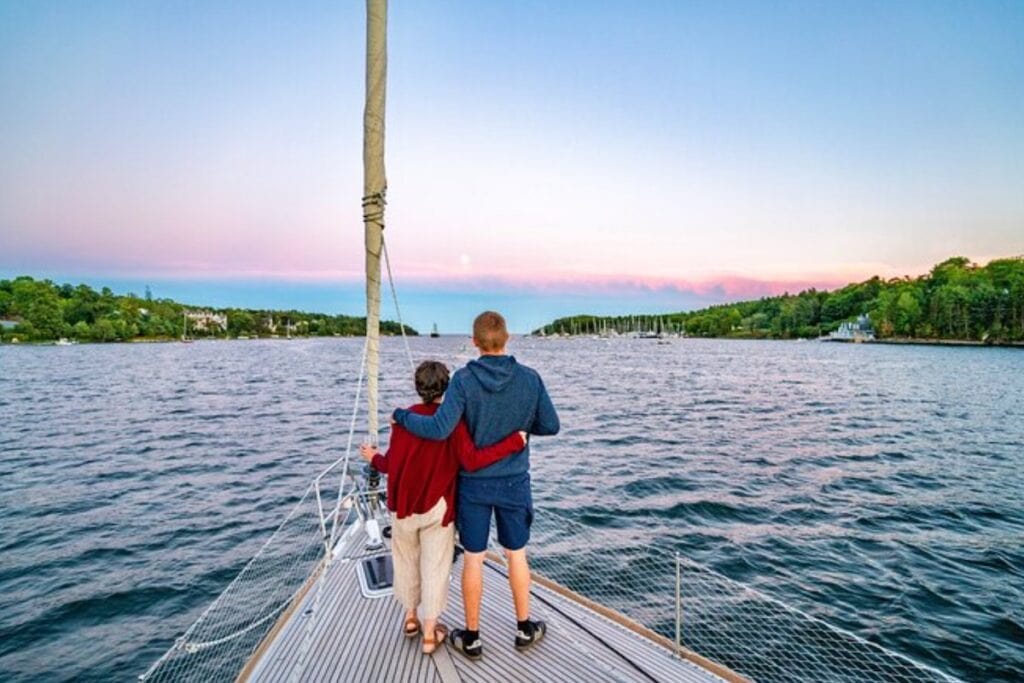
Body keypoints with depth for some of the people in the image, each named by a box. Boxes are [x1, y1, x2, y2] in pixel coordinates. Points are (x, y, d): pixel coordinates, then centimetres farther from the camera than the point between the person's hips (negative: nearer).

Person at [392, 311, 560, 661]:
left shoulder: (463, 379, -17)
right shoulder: (530, 378, -11)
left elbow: (440, 429, -24)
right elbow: (550, 426, -3)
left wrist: (402, 415, -8)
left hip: (473, 482, -1)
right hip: (514, 481, 1)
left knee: (473, 558, 12)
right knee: (516, 554, 17)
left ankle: (471, 638, 27)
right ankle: (525, 629, 32)